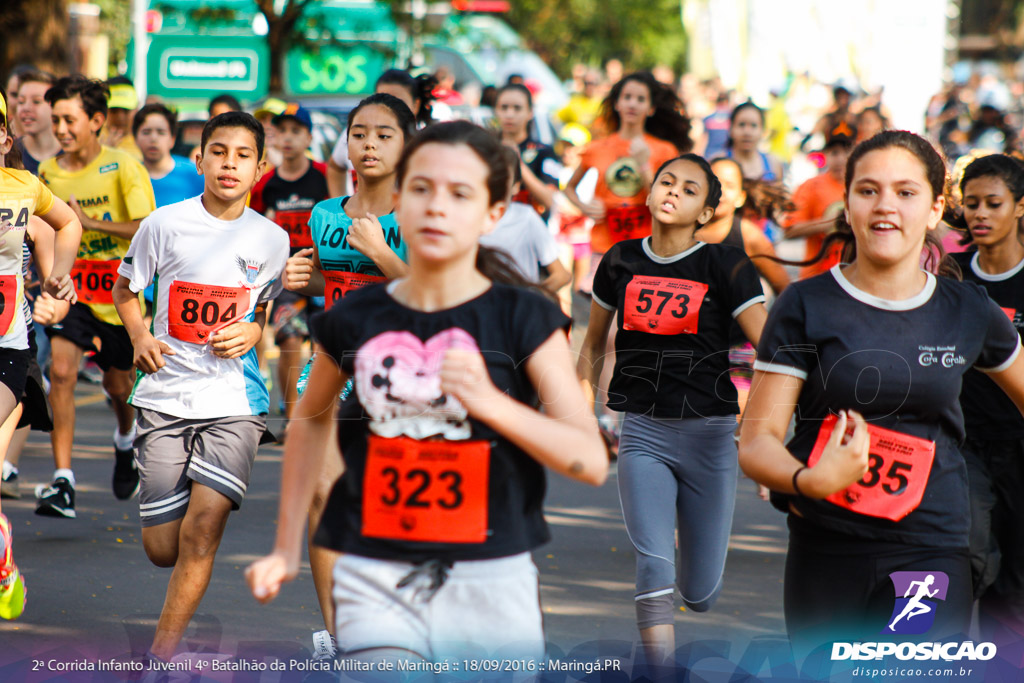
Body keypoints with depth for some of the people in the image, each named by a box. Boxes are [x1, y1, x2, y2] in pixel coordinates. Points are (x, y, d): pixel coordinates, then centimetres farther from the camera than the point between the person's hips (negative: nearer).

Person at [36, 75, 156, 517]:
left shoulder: (123, 168, -10)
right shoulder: (48, 172, 3)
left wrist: (88, 221, -23)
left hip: (120, 293, -2)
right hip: (71, 287, 2)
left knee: (119, 385, 13)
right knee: (61, 371, -20)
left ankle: (126, 439, 49)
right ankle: (62, 481, -20)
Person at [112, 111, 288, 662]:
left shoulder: (272, 240, 2)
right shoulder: (165, 224, -2)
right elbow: (124, 291, 12)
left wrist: (254, 332, -6)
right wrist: (139, 336, -7)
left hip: (235, 399, 0)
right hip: (165, 395, 0)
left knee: (203, 527, -17)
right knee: (162, 549, 0)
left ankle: (161, 655, -6)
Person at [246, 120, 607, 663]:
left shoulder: (524, 320, -2)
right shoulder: (354, 319, 5)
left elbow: (592, 461, -8)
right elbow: (312, 419, 25)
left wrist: (489, 401, -22)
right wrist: (286, 550, 23)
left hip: (491, 586, 0)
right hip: (375, 586, 1)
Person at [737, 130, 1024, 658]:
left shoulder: (968, 313, 5)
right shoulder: (805, 307, -2)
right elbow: (756, 441, -6)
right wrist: (810, 480, -26)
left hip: (932, 556, 0)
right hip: (826, 551, 0)